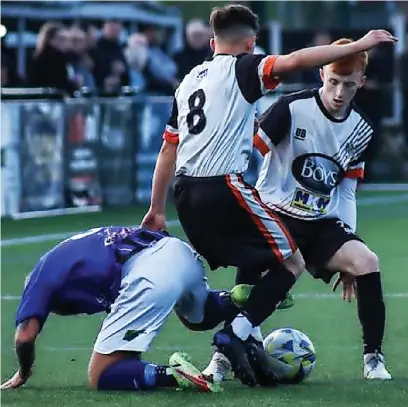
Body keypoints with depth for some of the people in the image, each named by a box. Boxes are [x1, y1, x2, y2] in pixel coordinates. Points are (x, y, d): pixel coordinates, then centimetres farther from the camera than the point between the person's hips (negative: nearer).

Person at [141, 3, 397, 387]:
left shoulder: (189, 80, 22)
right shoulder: (242, 69, 0)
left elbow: (168, 149, 24)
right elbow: (296, 60, -17)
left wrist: (157, 208, 29)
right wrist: (357, 45, -13)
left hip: (186, 193, 8)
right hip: (223, 187, -8)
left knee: (251, 264, 24)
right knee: (291, 262, 1)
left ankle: (248, 343, 15)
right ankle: (236, 334, -11)